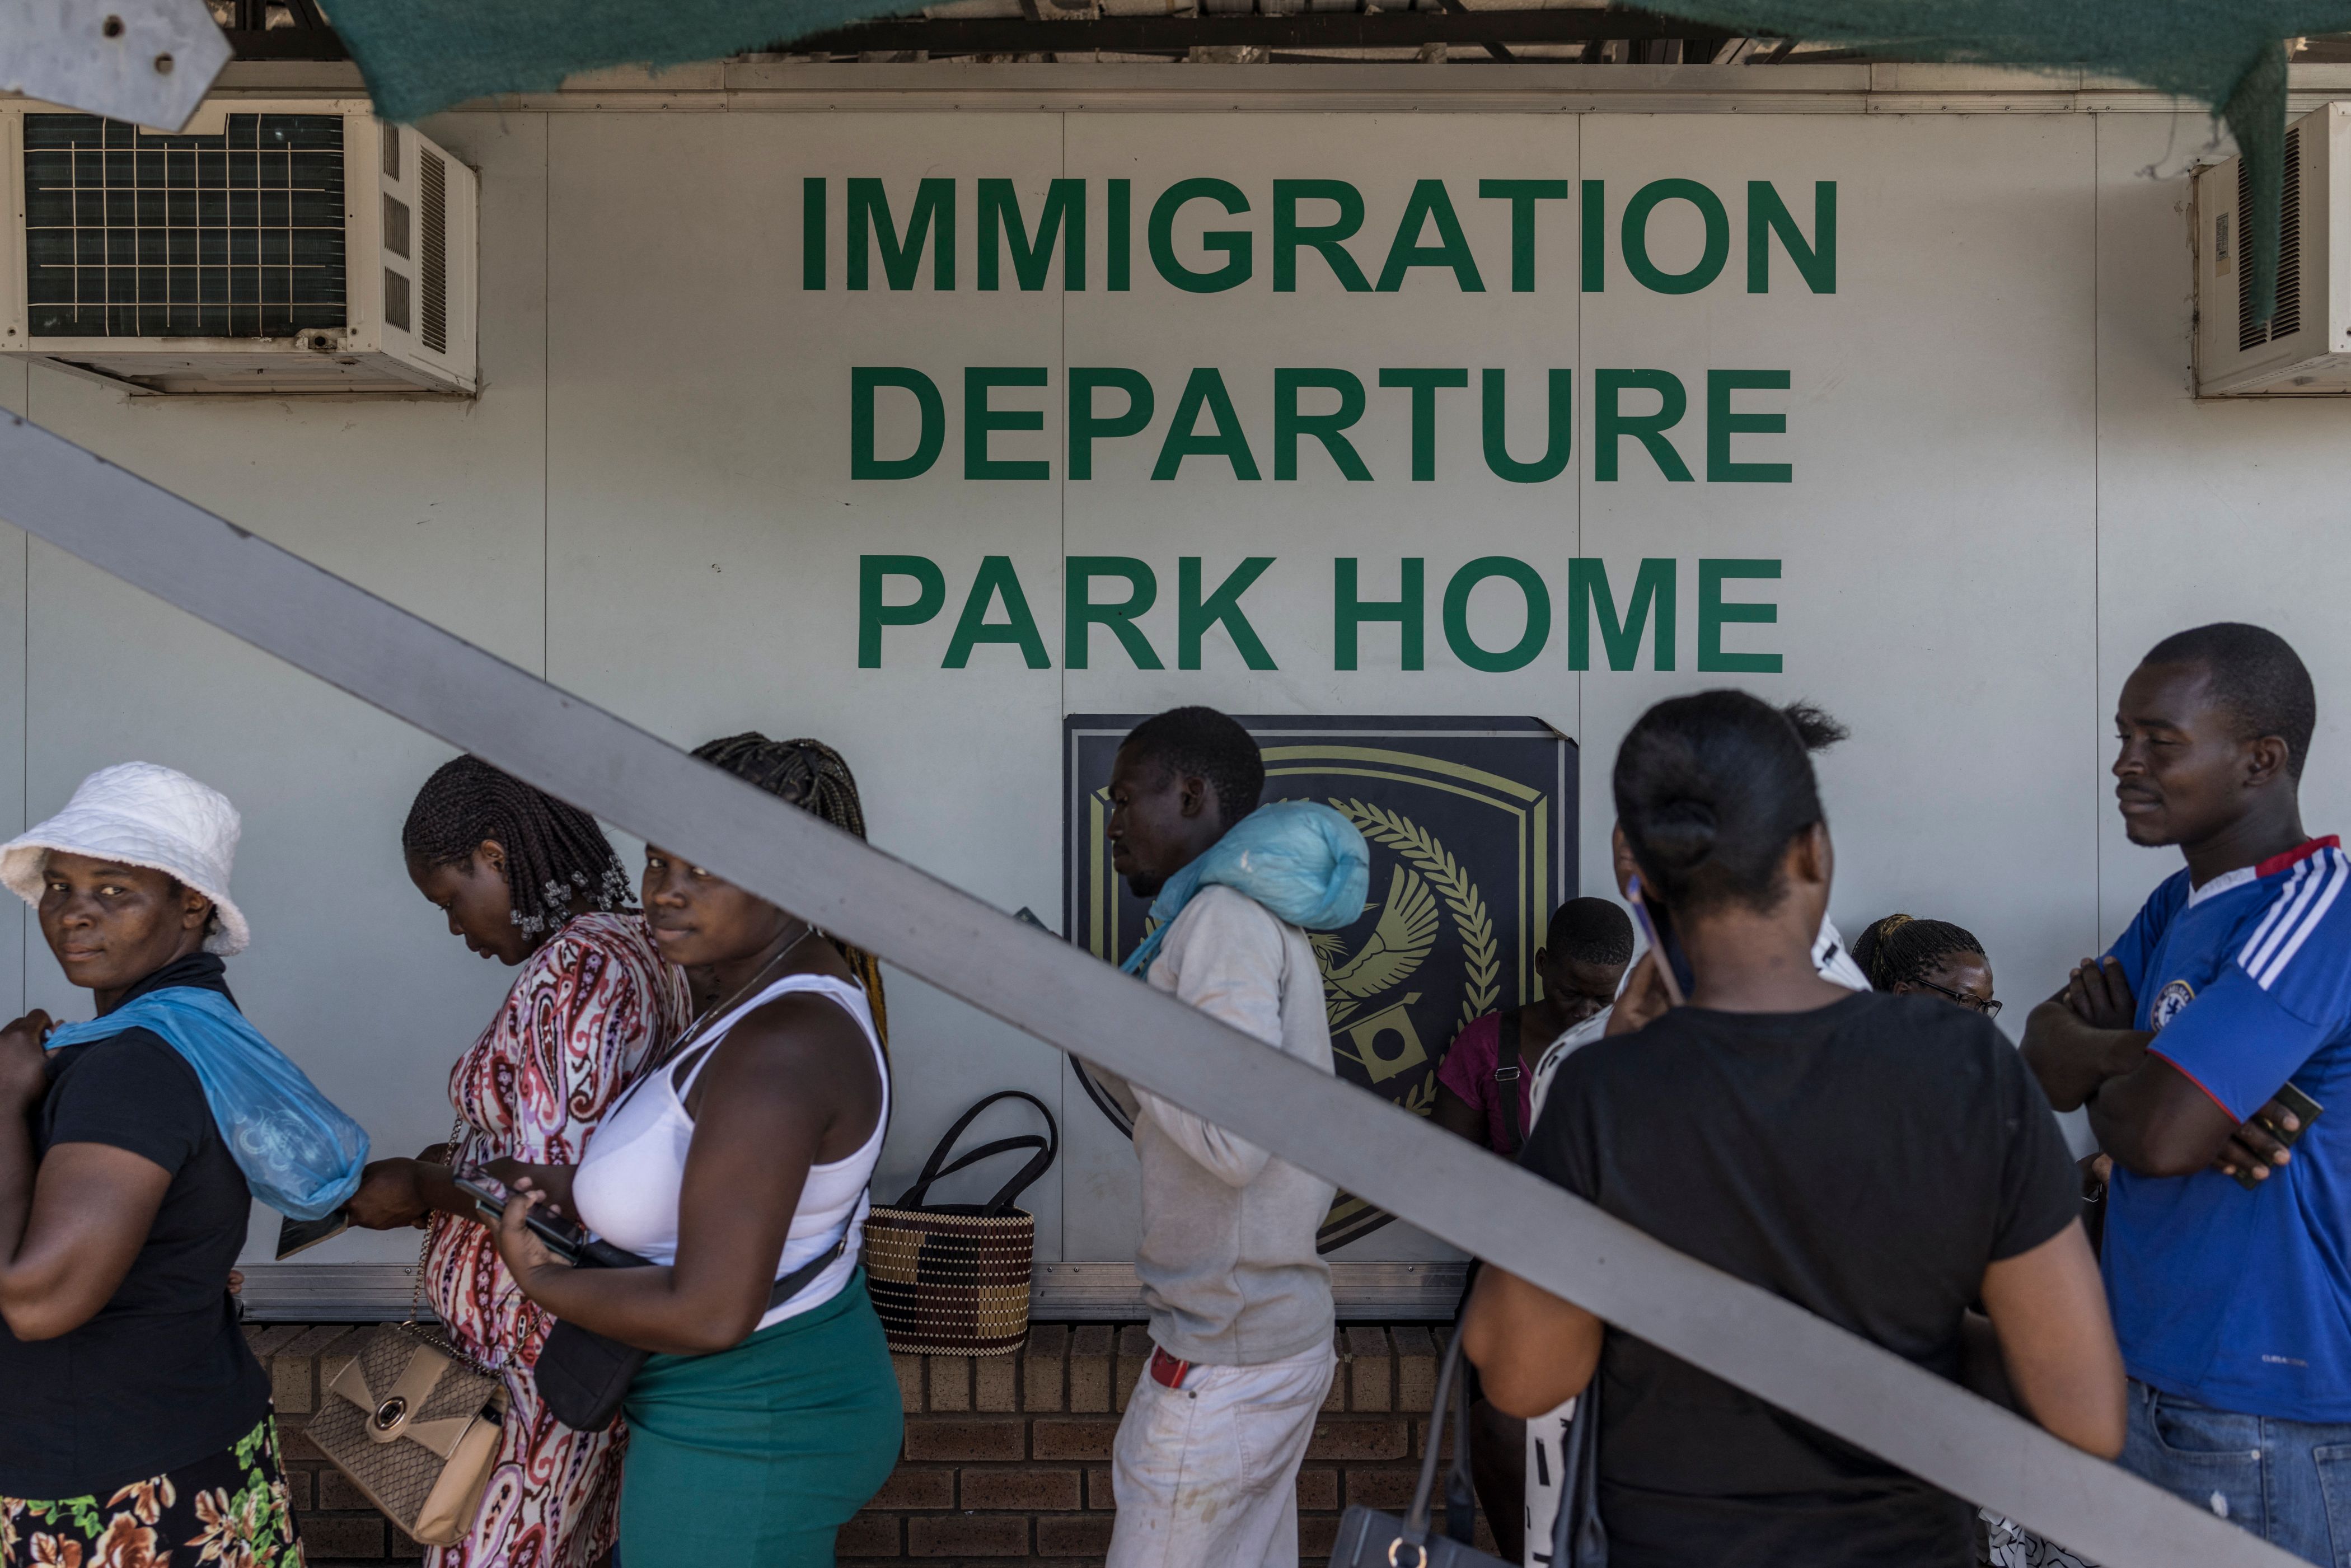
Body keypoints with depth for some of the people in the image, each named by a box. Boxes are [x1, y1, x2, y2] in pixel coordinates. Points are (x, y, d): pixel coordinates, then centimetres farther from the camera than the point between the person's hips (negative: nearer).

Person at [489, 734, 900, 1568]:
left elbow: (710, 1313, -29)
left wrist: (540, 1279, -13)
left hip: (745, 1443, -10)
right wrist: (580, 1188, 4)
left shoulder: (780, 1046, -28)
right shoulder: (800, 986, 3)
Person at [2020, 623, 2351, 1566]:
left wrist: (2100, 1056, -6)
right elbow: (2043, 1056, 5)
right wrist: (2146, 1059, -15)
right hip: (2153, 1364, 8)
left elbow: (2159, 1135, -27)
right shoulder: (2181, 903, 9)